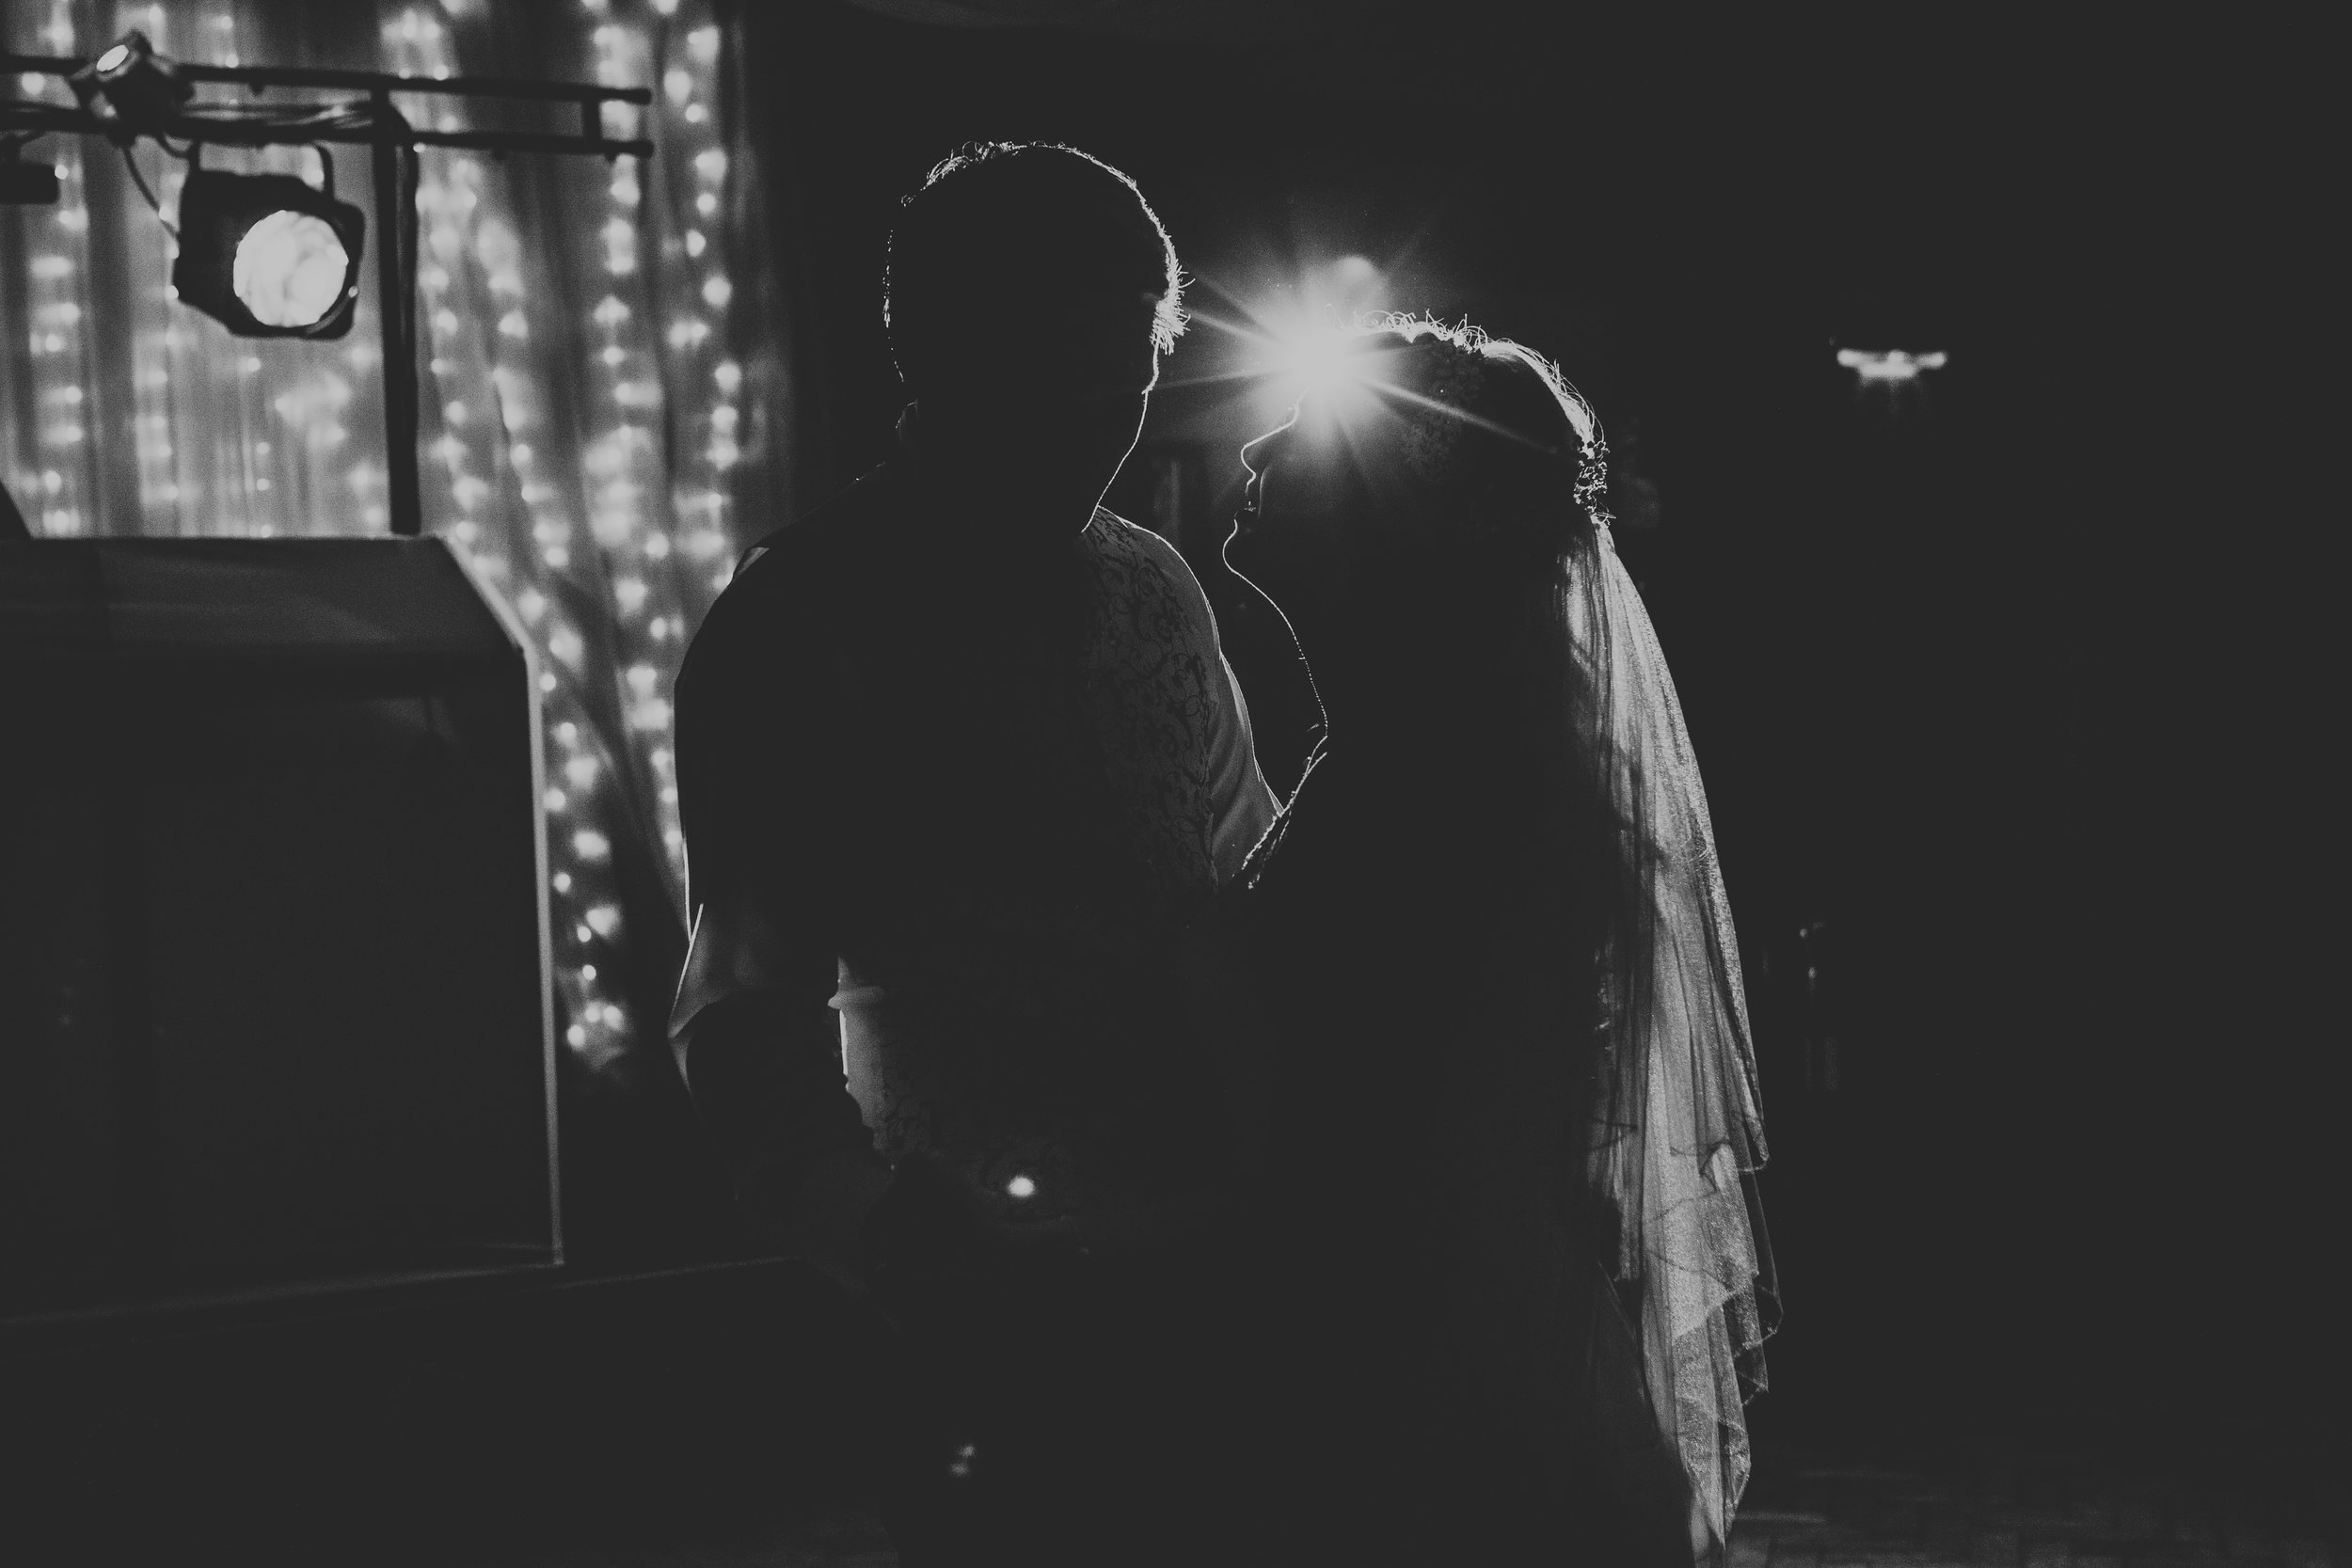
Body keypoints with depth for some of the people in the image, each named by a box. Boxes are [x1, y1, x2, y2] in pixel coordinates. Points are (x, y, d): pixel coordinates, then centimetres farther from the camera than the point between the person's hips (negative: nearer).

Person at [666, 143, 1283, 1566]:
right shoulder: (804, 634, -8)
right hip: (1023, 1309, -5)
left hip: (1234, 1269, 5)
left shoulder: (1154, 588, 10)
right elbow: (749, 1033, -12)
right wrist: (923, 1263, -26)